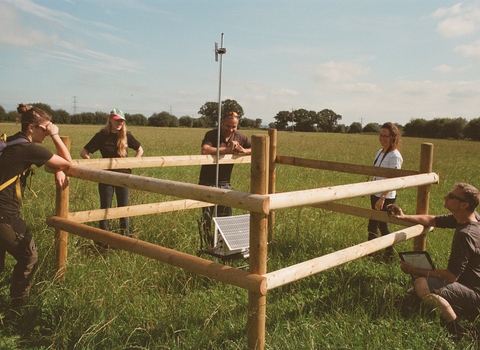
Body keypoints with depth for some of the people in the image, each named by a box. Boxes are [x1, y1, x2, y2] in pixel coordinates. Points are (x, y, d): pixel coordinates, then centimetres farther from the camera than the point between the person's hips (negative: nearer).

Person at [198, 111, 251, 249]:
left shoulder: (239, 137, 2)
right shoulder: (211, 135, -13)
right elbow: (205, 150, -32)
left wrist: (243, 150, -19)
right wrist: (227, 149, -36)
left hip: (225, 184, 5)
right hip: (208, 183, -4)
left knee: (226, 216, 7)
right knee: (206, 217, -4)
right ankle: (207, 245, 12)